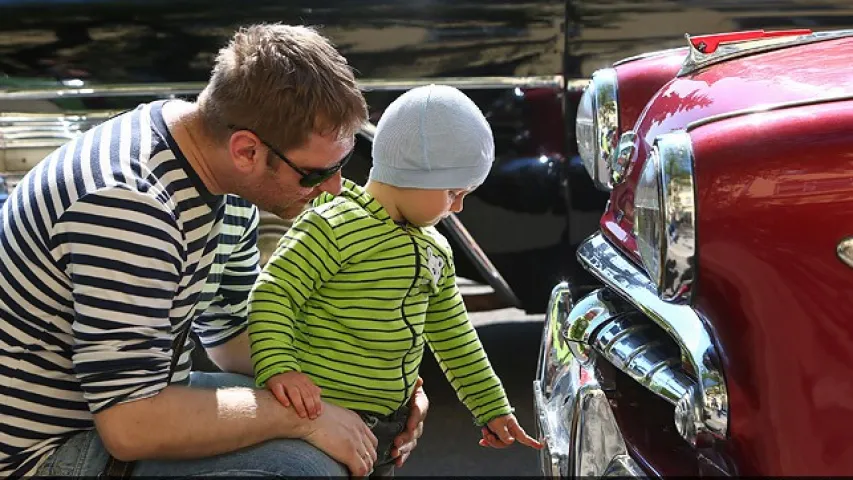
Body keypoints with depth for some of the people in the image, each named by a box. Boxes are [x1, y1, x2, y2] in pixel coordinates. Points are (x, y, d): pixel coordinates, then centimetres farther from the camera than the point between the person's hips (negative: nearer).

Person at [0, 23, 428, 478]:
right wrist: (303, 416, -23)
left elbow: (233, 337, 9)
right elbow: (131, 425, -32)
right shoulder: (128, 206, -30)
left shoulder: (229, 175, -2)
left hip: (137, 390, 9)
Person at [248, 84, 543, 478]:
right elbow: (272, 295, -19)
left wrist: (492, 409, 19)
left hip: (388, 427, 8)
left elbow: (454, 338, 17)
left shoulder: (435, 250, 10)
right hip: (319, 418, -8)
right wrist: (277, 368, -34)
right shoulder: (334, 228, -16)